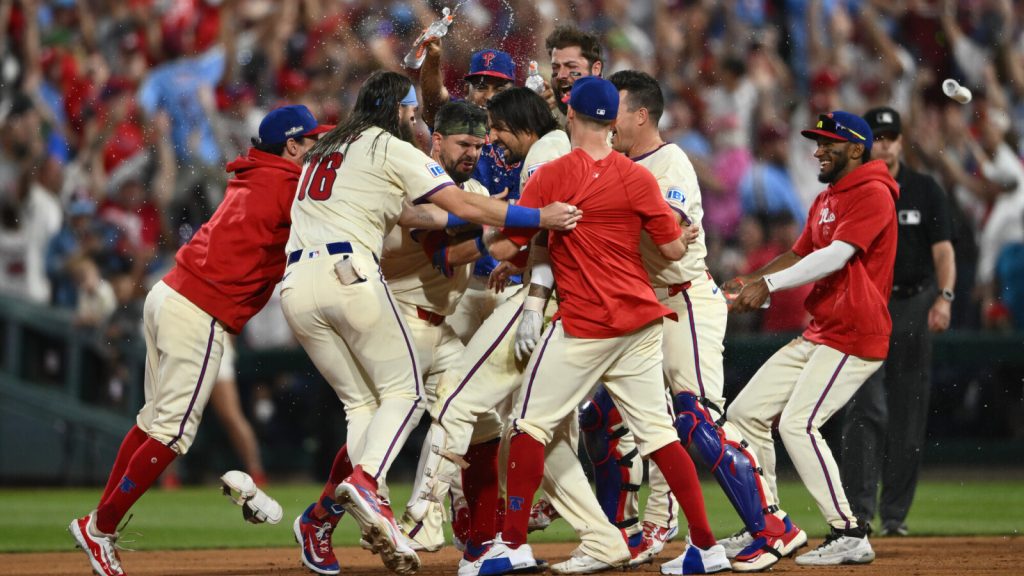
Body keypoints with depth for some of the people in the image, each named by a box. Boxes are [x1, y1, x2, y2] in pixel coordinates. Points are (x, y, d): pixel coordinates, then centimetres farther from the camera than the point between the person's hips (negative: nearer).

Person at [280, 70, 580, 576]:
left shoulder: (324, 152, 28)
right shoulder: (390, 149, 6)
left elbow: (400, 213, 28)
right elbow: (464, 207, 0)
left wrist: (483, 218, 28)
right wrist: (538, 218, 5)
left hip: (295, 287, 7)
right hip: (348, 273, -7)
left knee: (361, 402, 10)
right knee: (402, 390, 3)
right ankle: (364, 480, -22)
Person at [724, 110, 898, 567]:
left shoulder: (873, 194, -13)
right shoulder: (825, 201, 18)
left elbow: (836, 255, -24)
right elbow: (800, 255, 21)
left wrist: (770, 284, -26)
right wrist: (750, 281, 4)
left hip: (855, 336, -10)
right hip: (817, 336, 10)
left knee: (798, 423, -22)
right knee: (746, 411, 9)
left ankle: (849, 536, -20)